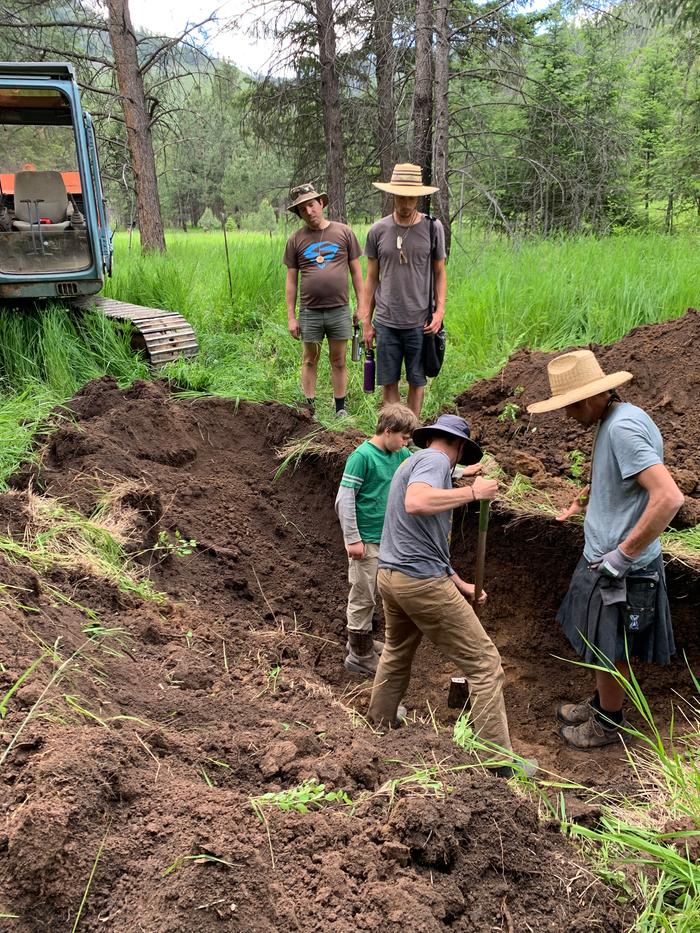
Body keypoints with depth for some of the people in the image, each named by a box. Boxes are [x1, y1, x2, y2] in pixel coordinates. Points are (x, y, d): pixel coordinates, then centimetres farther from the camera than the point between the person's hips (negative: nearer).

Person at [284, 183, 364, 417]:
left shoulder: (343, 232, 2)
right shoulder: (296, 239, 3)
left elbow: (356, 271, 6)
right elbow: (291, 280, 5)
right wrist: (291, 317, 1)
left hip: (339, 310, 0)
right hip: (309, 311, 0)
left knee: (338, 362, 8)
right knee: (310, 360, 10)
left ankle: (340, 409, 18)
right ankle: (310, 409, 20)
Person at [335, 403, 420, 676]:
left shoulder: (399, 455, 5)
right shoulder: (362, 456, -18)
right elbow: (344, 500, -18)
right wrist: (352, 539, -18)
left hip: (386, 538, 8)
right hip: (366, 541, -8)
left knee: (371, 595, 20)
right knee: (363, 597, 2)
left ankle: (361, 640, 37)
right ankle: (360, 656, 14)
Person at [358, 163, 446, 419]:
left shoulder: (432, 228, 1)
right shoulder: (378, 231, 3)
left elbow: (439, 272, 8)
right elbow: (372, 278, 8)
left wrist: (440, 310, -5)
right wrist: (366, 321, 6)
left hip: (419, 322, -1)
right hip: (386, 322, 1)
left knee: (417, 381, 8)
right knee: (389, 382, 6)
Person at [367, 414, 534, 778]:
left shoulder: (413, 461, 19)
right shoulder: (435, 460, -9)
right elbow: (416, 503, -32)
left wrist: (459, 584, 24)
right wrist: (472, 492, -21)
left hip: (390, 574, 9)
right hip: (422, 581, -9)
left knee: (396, 652, 31)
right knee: (484, 663, 0)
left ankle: (380, 719, 49)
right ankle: (500, 758, 4)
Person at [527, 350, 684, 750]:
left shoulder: (623, 428, -25)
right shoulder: (613, 420, 6)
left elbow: (669, 496, -33)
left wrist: (622, 555, -27)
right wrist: (591, 499, 13)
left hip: (621, 571, -9)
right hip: (602, 560, 9)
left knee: (610, 651, 10)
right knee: (601, 645, 24)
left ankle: (609, 724, 31)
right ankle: (601, 704, 44)